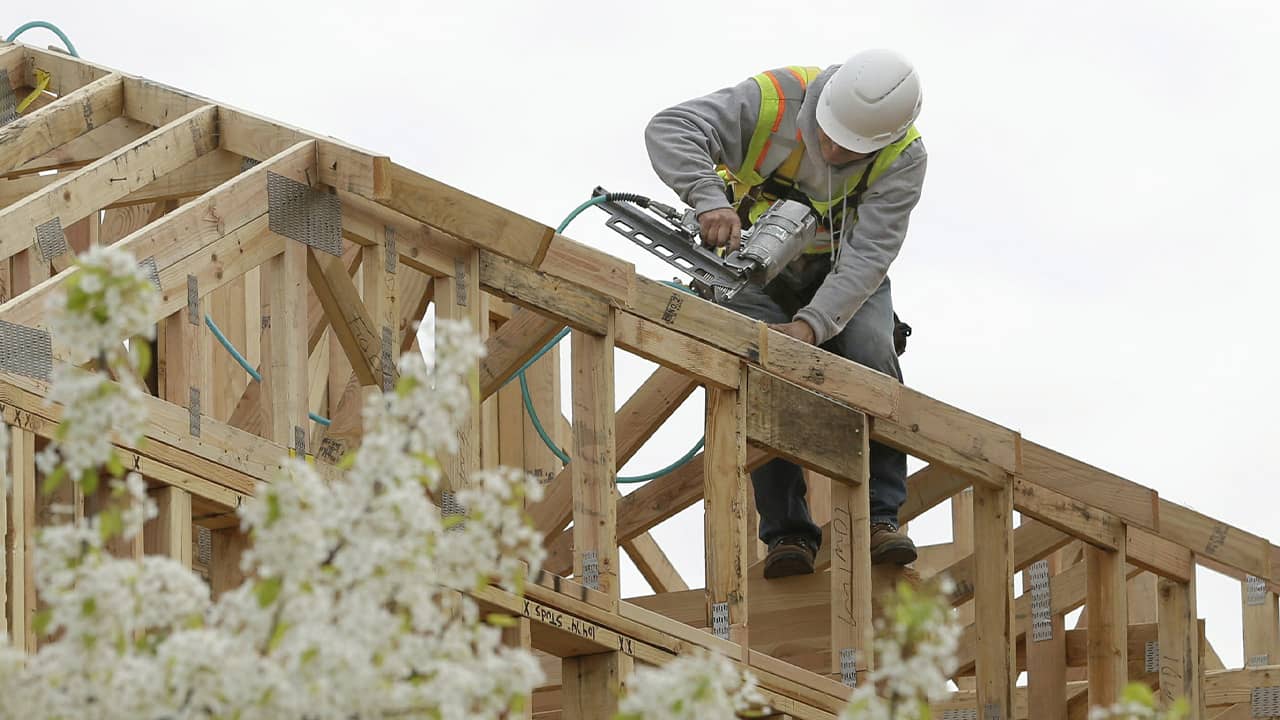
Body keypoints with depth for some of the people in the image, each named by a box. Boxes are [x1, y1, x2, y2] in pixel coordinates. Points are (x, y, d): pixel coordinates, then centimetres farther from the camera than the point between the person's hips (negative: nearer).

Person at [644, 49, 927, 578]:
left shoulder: (903, 159, -24)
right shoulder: (774, 101, -28)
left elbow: (869, 254, -31)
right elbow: (669, 129, -36)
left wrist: (813, 324, -45)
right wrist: (710, 200, -54)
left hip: (846, 275, 1)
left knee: (871, 361, -26)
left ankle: (879, 517, -18)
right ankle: (787, 532, -17)